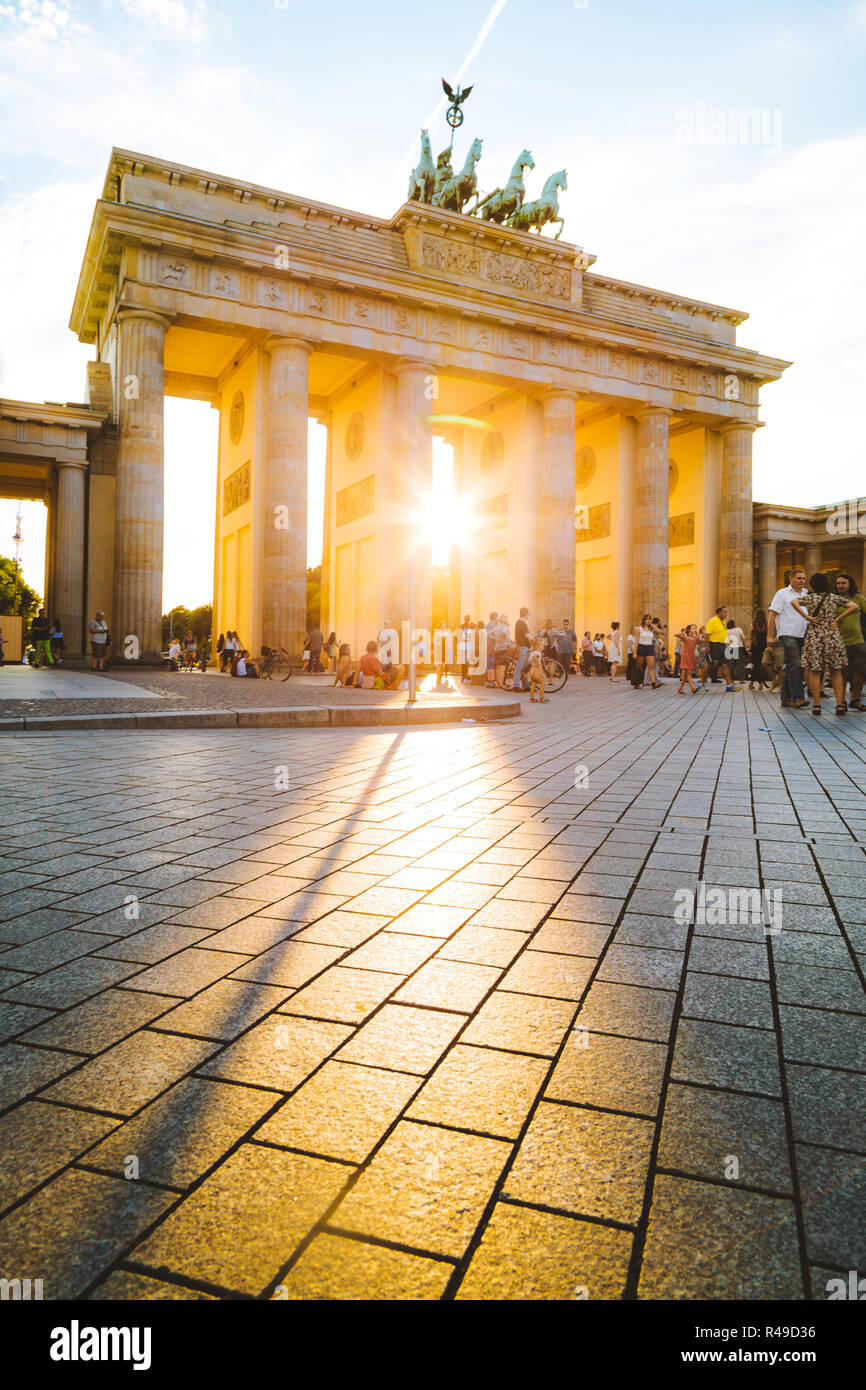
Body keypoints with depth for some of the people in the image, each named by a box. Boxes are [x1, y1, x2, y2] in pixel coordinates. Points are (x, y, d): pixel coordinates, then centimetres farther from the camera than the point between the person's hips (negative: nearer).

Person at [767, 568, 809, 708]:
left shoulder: (807, 594, 17)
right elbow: (772, 615, -4)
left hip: (802, 635, 6)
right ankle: (797, 697, -18)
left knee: (791, 667, 8)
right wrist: (770, 636, -10)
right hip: (788, 634, -6)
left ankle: (786, 699, 12)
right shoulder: (782, 593, 1)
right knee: (795, 664, -16)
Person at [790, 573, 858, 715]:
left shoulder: (809, 598, 1)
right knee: (836, 672, 8)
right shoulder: (835, 598, 5)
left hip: (813, 638, -1)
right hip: (833, 638, 1)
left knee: (814, 671, 2)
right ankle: (840, 704, 2)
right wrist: (837, 619, -3)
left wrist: (806, 617, -12)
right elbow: (854, 607, -5)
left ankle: (816, 705, 0)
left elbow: (794, 602, -16)